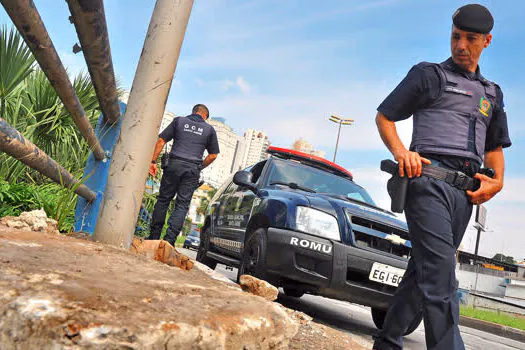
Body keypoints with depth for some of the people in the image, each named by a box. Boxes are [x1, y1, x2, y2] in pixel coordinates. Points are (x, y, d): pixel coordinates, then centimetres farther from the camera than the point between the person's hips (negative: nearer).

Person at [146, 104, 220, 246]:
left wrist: (153, 161, 6)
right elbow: (213, 155, 11)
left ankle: (154, 235, 11)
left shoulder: (179, 121, 12)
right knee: (182, 205, 2)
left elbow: (161, 140, 5)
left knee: (163, 200, 9)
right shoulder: (209, 129, 12)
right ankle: (170, 238, -4)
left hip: (174, 165, 1)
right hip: (193, 169, 0)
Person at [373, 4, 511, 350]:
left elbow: (495, 148, 29)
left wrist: (497, 180, 7)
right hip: (429, 179, -5)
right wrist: (401, 151, -11)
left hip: (465, 191, 5)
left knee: (424, 269, 7)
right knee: (440, 269, -17)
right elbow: (384, 117, 9)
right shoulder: (428, 74, 11)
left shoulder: (493, 94, 25)